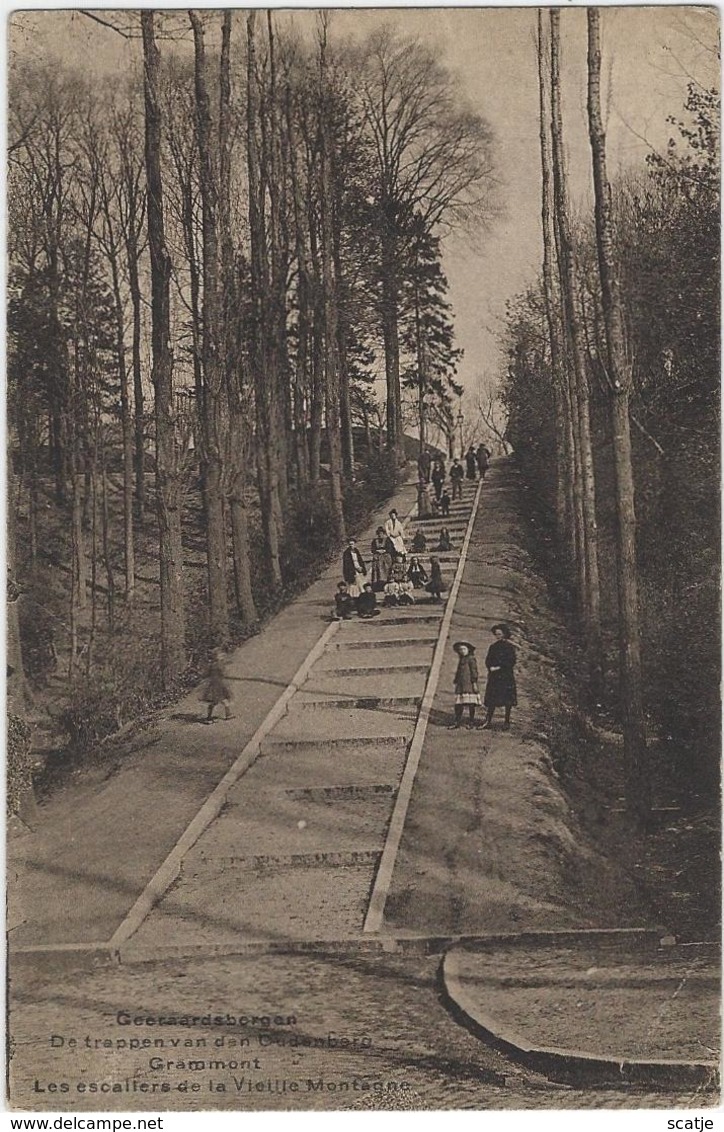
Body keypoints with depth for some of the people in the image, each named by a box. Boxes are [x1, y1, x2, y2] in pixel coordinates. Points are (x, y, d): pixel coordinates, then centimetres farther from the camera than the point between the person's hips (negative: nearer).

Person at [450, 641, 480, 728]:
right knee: (458, 704, 4)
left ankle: (471, 722, 2)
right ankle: (457, 722, 7)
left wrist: (474, 682, -14)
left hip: (469, 684, -8)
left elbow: (474, 671, -9)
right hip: (460, 685, 8)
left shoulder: (471, 659, -4)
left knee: (471, 704, -4)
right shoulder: (461, 660, 20)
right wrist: (456, 682, 22)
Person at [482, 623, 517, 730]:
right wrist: (491, 667, -9)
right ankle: (488, 720, 9)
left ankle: (507, 722, 5)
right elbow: (488, 660, 11)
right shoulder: (493, 647, 11)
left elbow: (512, 661, -10)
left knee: (507, 700, -1)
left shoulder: (509, 646, -4)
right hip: (494, 676, 4)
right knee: (492, 699, 4)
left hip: (506, 676, -4)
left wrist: (499, 668, -14)